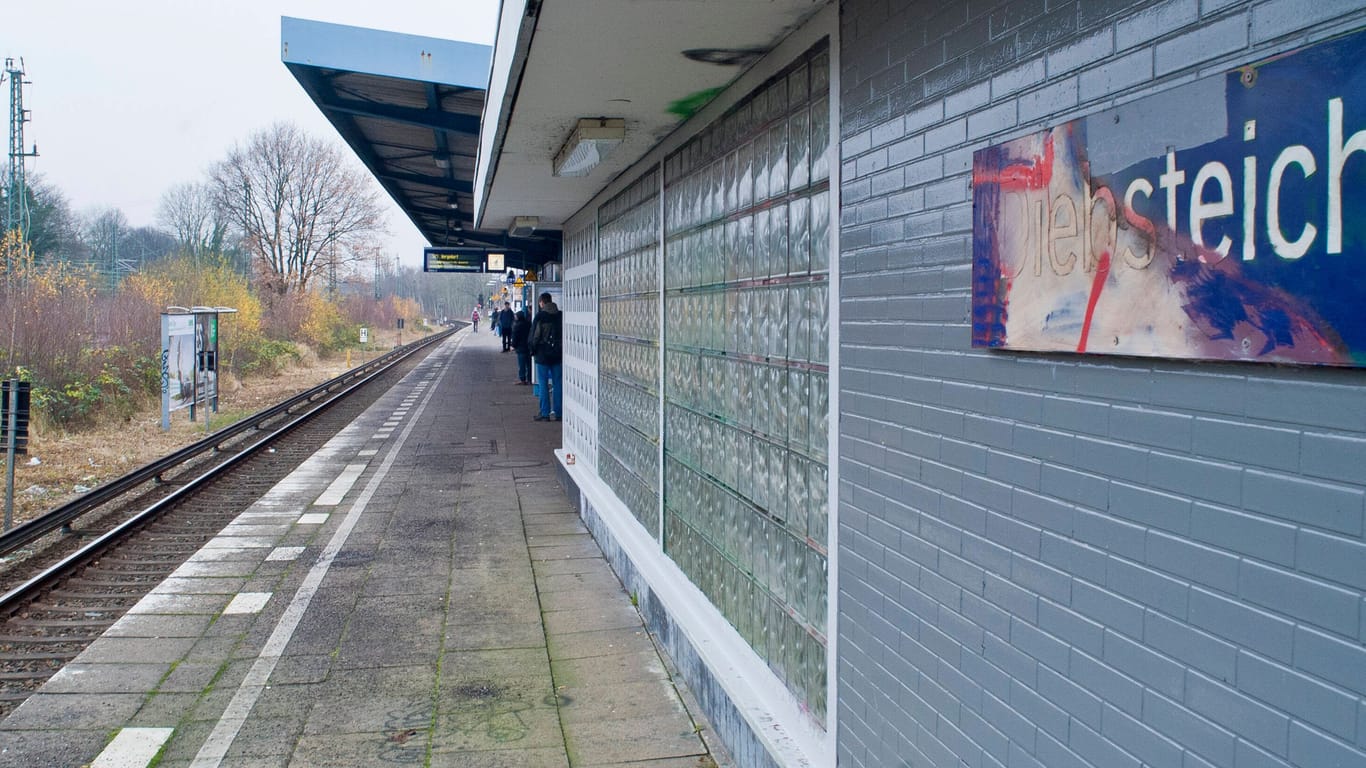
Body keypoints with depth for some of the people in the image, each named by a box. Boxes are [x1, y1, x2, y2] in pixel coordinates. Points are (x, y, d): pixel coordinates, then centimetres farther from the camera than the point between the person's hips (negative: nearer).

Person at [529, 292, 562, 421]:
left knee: (544, 384, 1)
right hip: (557, 354, 4)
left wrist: (533, 350, 5)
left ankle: (545, 413, 0)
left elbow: (534, 336, -10)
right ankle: (557, 412, 8)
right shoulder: (560, 316, 4)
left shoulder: (540, 316, -10)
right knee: (557, 383, 7)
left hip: (543, 354, -4)